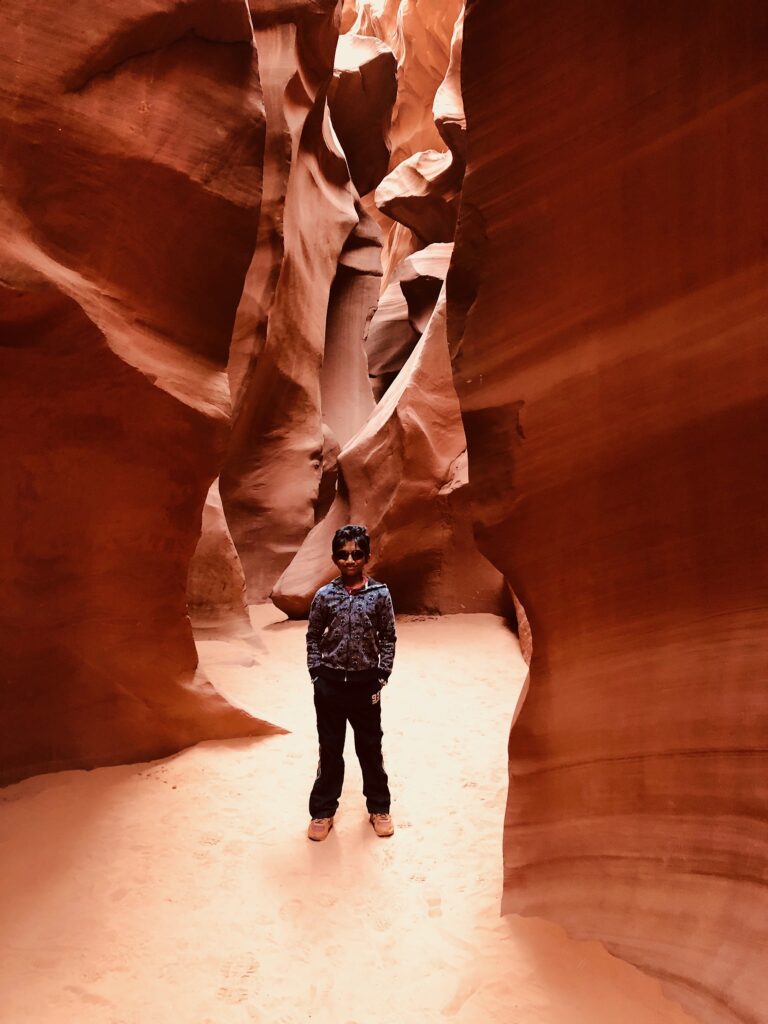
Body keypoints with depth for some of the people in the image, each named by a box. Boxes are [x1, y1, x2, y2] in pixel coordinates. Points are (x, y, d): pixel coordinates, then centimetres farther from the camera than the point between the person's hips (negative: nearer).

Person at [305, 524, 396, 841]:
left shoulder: (379, 594, -6)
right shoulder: (324, 595, -4)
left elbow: (388, 639, 0)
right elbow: (313, 637, 3)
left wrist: (381, 678, -4)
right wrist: (316, 675, -2)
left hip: (365, 682, 0)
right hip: (330, 682, 0)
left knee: (370, 747, 14)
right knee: (330, 749, 12)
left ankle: (379, 807, 32)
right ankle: (323, 811, 27)